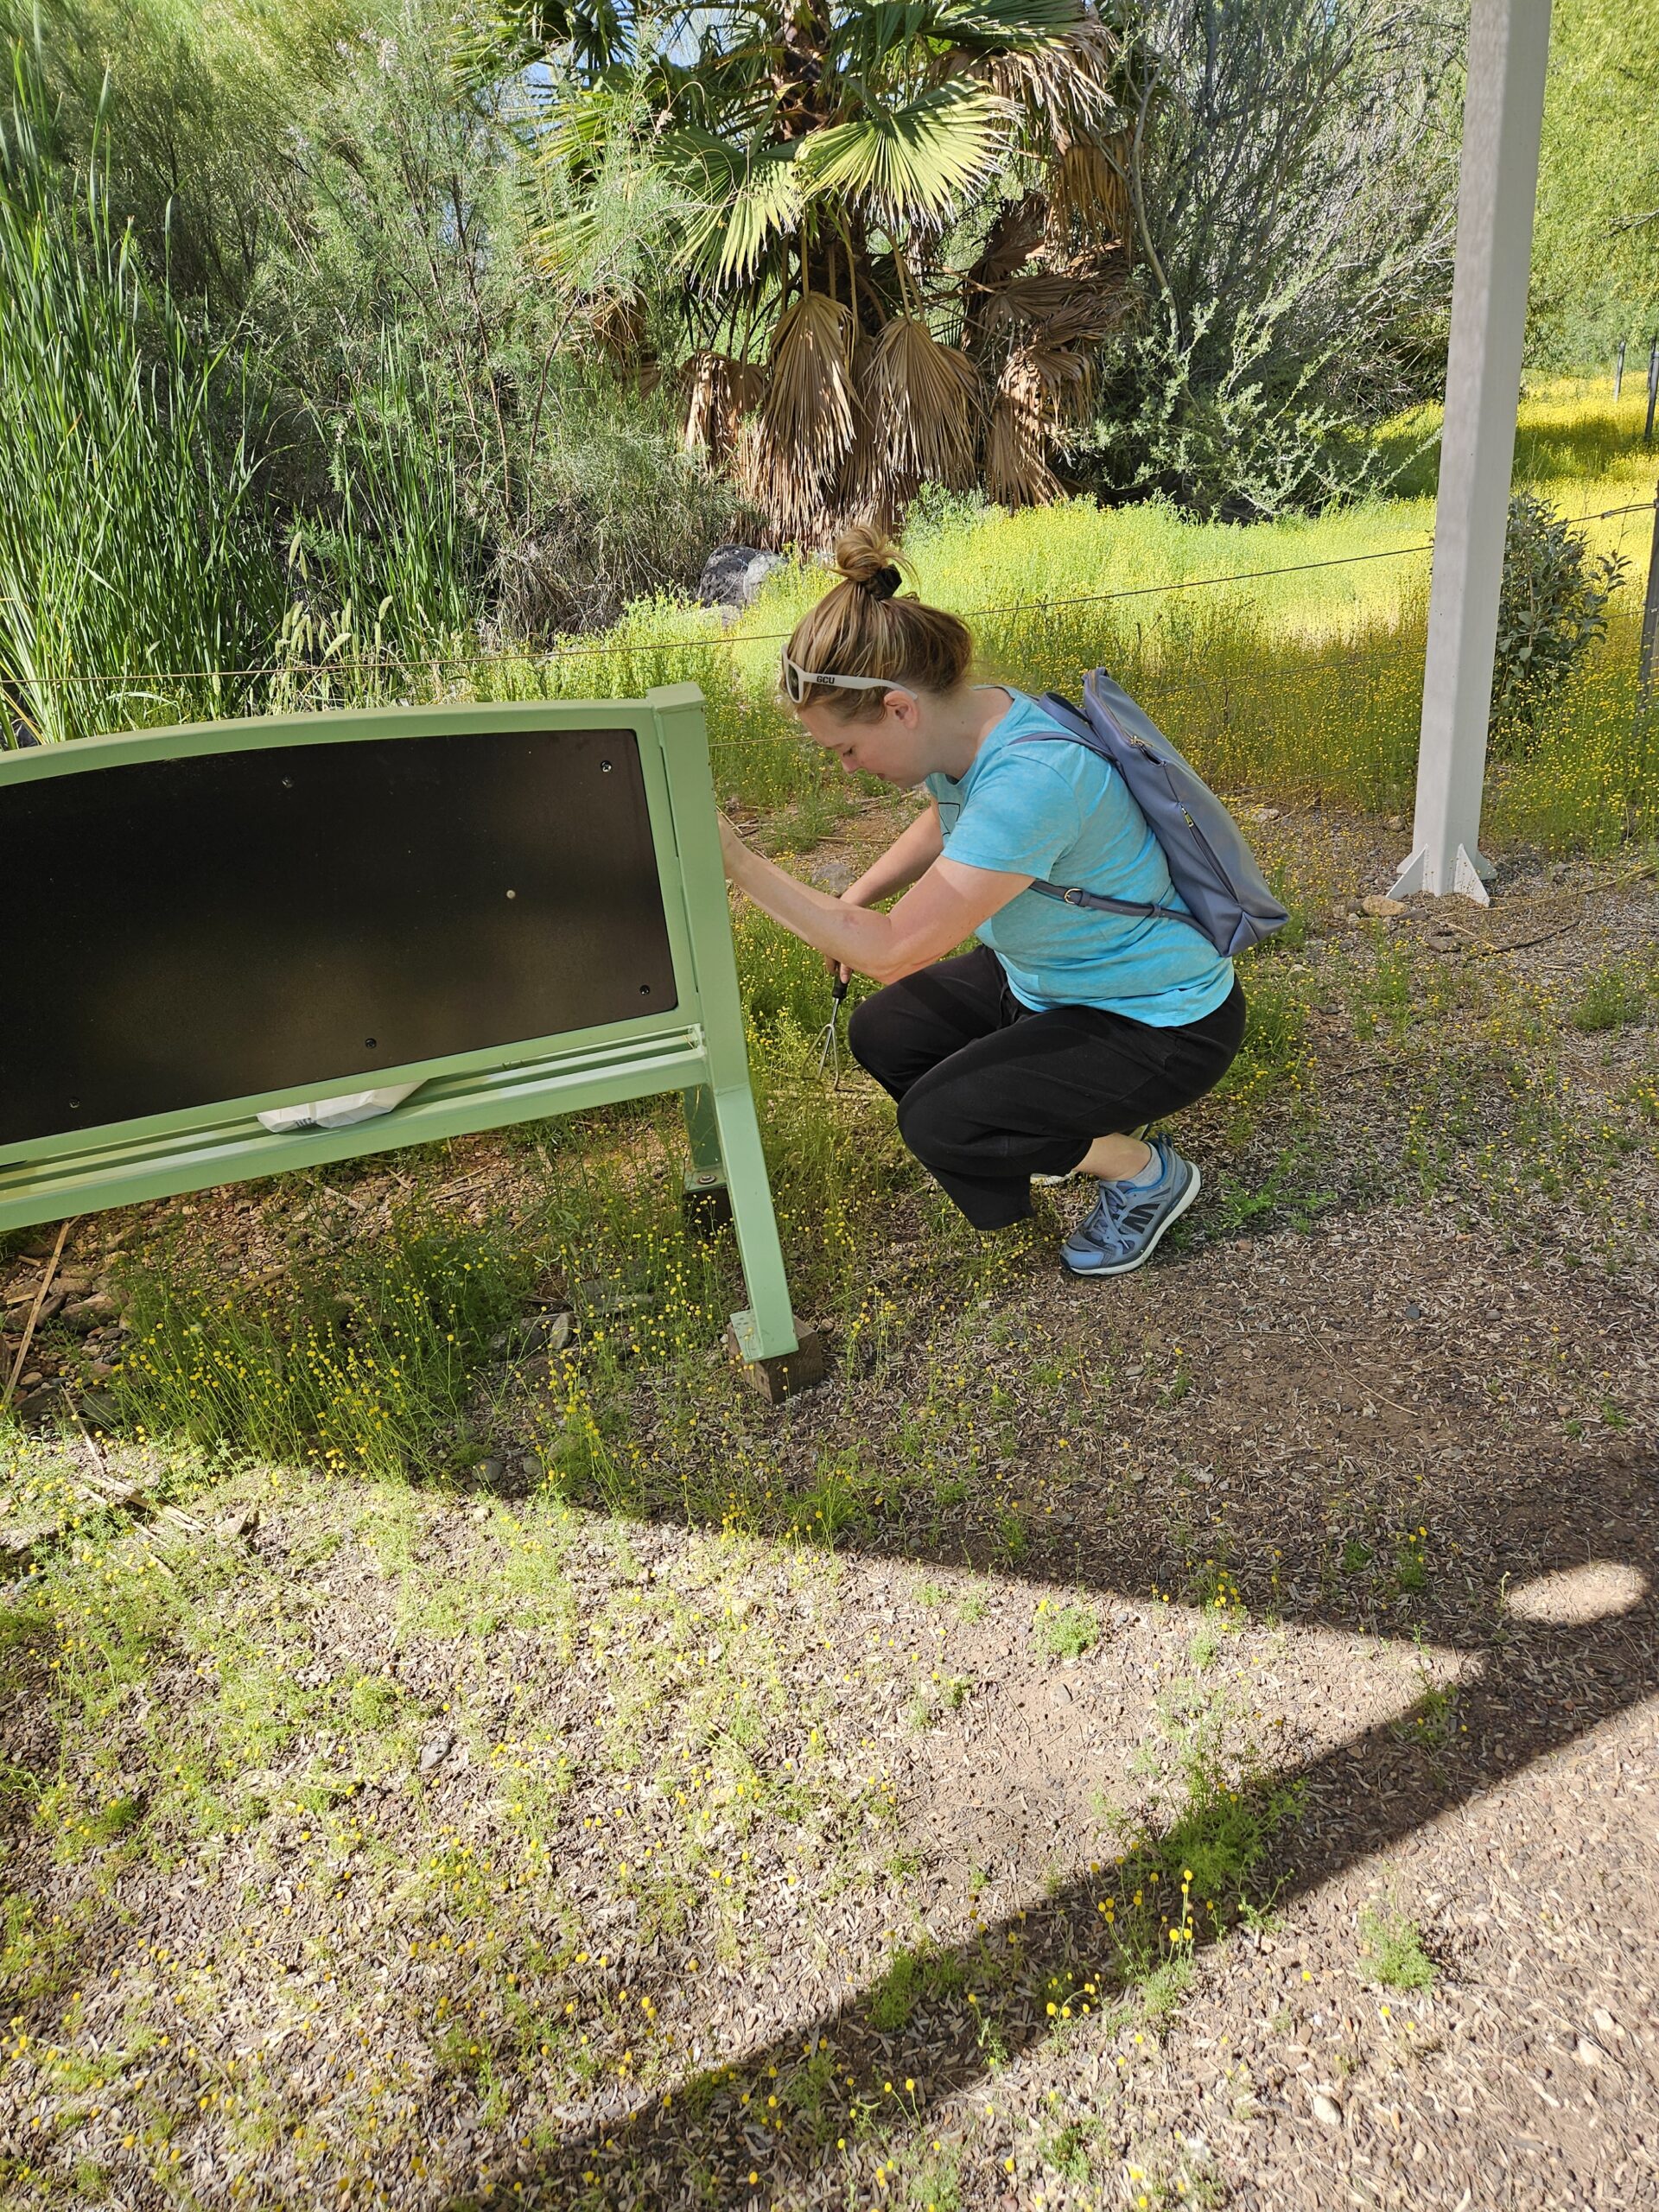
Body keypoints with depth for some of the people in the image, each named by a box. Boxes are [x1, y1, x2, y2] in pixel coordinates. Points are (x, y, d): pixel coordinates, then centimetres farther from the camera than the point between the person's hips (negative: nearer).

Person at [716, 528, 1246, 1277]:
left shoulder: (1031, 780, -36)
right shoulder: (968, 725, -9)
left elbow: (892, 952, -35)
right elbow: (945, 821, 17)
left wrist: (738, 862, -32)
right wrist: (854, 902, 2)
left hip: (1163, 1024, -9)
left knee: (937, 1121, -19)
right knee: (881, 1033, 2)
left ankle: (1147, 1173, 5)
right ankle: (1083, 1127, 20)